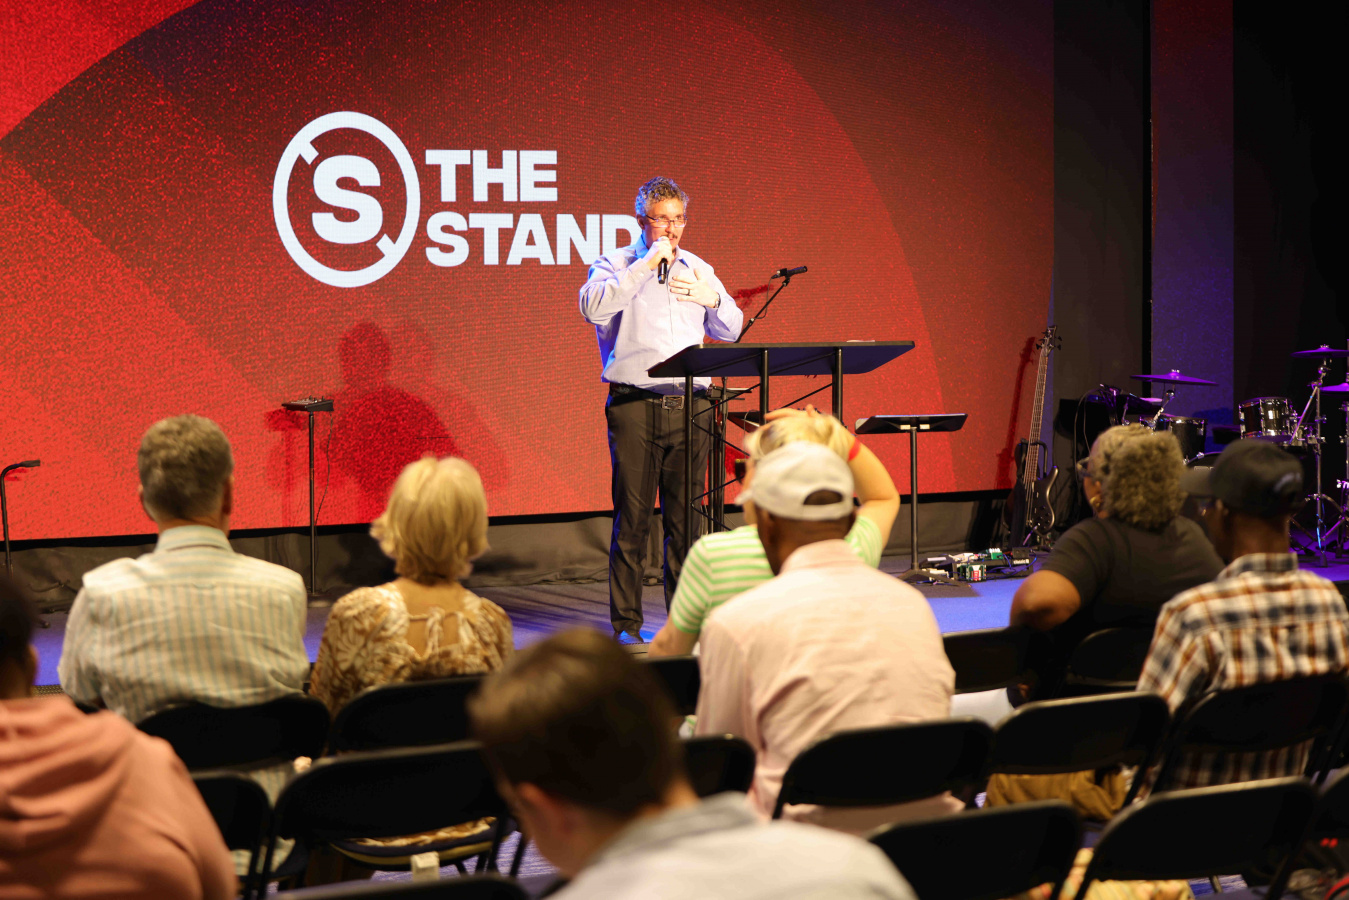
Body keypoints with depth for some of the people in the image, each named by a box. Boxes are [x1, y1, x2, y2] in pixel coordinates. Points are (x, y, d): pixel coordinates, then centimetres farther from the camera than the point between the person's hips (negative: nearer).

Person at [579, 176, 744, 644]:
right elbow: (593, 307, -17)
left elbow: (732, 330, 21)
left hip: (690, 405, 4)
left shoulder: (698, 270, 18)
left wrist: (712, 299, 0)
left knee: (685, 516, 6)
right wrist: (647, 263, -16)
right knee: (632, 517, -5)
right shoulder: (616, 264, 4)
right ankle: (626, 624, 0)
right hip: (634, 406, -4)